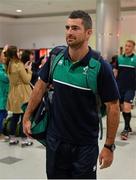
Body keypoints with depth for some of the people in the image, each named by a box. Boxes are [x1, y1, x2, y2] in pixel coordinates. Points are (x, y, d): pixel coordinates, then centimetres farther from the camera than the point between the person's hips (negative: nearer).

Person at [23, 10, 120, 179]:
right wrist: (27, 117, 10)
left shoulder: (100, 67, -17)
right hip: (54, 139, 4)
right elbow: (41, 86, 9)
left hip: (85, 145, -4)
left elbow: (113, 107, -11)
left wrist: (109, 146, -10)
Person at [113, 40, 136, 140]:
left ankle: (126, 129, 0)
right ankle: (128, 127, 27)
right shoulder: (119, 58, 6)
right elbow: (115, 72, 11)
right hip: (120, 87, 4)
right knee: (122, 107, 10)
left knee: (127, 107, -13)